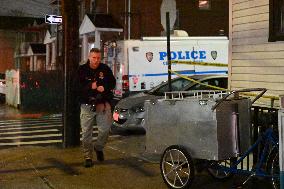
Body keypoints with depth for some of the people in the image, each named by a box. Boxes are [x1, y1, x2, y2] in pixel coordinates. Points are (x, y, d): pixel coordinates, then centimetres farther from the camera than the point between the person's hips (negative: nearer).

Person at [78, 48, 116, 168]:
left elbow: (112, 83, 9)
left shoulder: (105, 69, 5)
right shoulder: (82, 70, 1)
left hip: (103, 104, 1)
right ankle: (88, 156, 13)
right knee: (86, 132, 1)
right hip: (87, 105, -1)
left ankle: (98, 147, 26)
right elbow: (78, 87, -4)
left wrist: (104, 88, -11)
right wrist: (90, 87, -21)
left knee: (105, 129, -3)